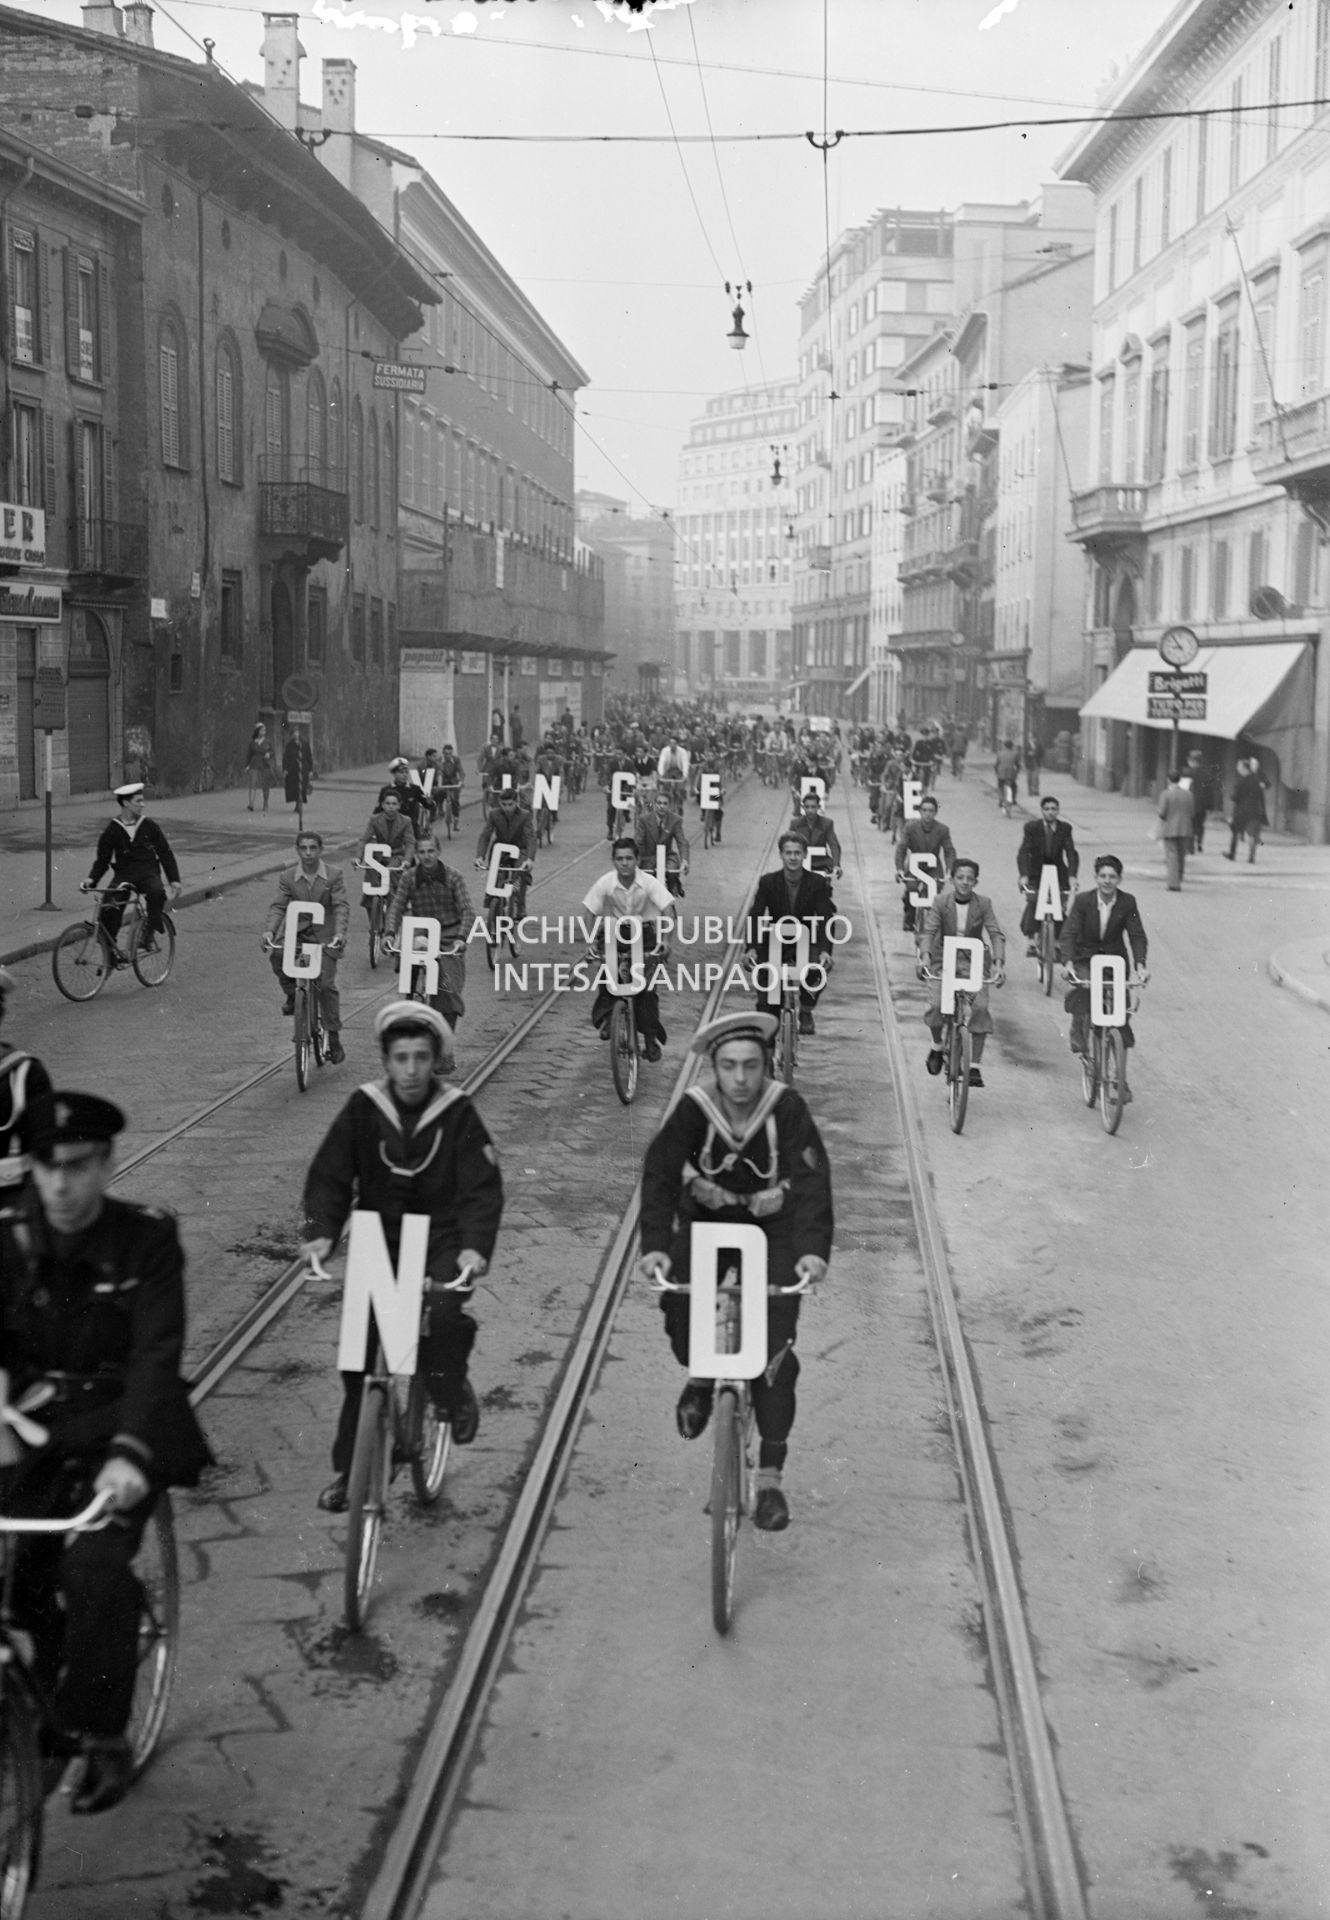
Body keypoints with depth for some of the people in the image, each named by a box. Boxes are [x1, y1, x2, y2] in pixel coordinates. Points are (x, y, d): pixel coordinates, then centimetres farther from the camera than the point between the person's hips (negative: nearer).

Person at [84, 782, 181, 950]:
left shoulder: (150, 826, 3)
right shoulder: (111, 831, 2)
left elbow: (165, 853, 7)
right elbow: (102, 859, 6)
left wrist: (174, 880, -1)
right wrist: (92, 879, -11)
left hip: (147, 873, 0)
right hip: (123, 875, 0)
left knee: (157, 892, -36)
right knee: (108, 910, -23)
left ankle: (153, 933, -20)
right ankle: (110, 950, -7)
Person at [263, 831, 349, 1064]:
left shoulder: (333, 875, -5)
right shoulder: (287, 877, 0)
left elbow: (341, 906, -12)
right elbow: (278, 906, -6)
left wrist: (339, 933, -29)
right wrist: (270, 930, -25)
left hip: (325, 935, -2)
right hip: (296, 931, 2)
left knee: (326, 985, -10)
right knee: (276, 953, -30)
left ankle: (334, 1038, 2)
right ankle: (291, 994, -2)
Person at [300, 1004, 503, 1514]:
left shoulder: (456, 1112, -8)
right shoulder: (364, 1107, -4)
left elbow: (483, 1185, -14)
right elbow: (329, 1175, -6)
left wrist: (476, 1245, -30)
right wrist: (321, 1232, -22)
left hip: (441, 1241, -2)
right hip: (379, 1241, 2)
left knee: (444, 1314, -29)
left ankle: (452, 1394, 3)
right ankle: (348, 1468, 10)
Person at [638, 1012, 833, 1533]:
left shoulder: (787, 1108, -23)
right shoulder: (694, 1109, -20)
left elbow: (812, 1179, -31)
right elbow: (659, 1174, -27)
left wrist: (814, 1249, -46)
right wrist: (655, 1245, -42)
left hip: (774, 1230, -1)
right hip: (706, 1222, 1)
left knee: (775, 1352, -9)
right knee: (679, 1305, -22)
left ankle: (770, 1480, 0)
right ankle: (700, 1377, 15)